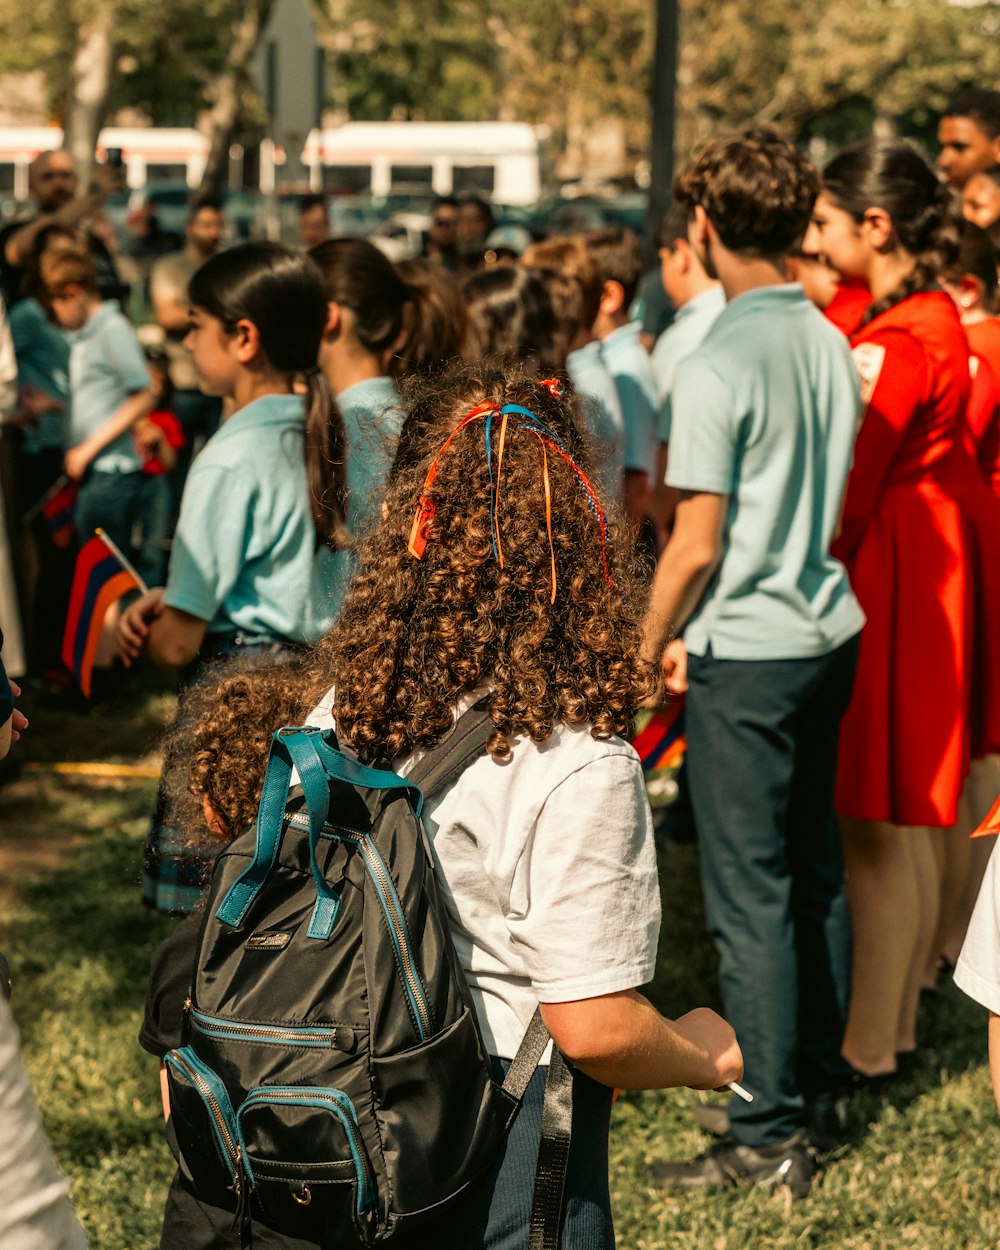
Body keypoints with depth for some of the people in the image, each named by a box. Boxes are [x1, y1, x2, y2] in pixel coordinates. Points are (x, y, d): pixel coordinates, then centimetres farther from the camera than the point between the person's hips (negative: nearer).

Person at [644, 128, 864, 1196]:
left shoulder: (717, 368, -17)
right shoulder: (831, 344, 6)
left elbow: (695, 547, -17)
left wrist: (647, 649, -1)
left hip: (745, 655, -8)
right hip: (828, 631, 8)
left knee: (750, 896, -1)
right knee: (816, 874, 16)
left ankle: (771, 1136, 5)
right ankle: (819, 1092, 28)